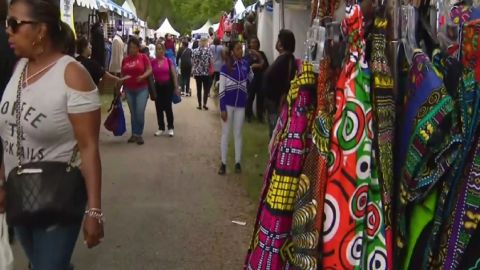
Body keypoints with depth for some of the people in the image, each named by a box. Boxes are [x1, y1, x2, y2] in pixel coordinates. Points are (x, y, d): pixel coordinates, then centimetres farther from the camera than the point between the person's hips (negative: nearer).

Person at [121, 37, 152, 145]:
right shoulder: (125, 59, 7)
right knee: (133, 113, 9)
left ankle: (139, 134, 4)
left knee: (140, 112, -8)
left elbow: (150, 70, -5)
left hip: (142, 89, -3)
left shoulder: (143, 57, -3)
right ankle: (134, 134, 17)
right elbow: (122, 74, 13)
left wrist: (142, 76, -24)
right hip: (129, 90, 4)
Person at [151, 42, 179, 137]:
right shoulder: (152, 62, -1)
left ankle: (170, 128, 14)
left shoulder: (168, 61, -5)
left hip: (167, 86, -2)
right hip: (157, 86, 2)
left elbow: (174, 74, -1)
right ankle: (161, 128, 19)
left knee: (168, 107, 2)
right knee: (159, 108, 8)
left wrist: (176, 87, -2)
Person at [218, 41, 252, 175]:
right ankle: (223, 163, 11)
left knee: (238, 134, 10)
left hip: (240, 105, 3)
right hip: (228, 104, -3)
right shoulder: (225, 68, -8)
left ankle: (238, 163, 17)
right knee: (225, 133, 5)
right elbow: (222, 89, -8)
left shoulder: (245, 65, 2)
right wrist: (222, 108, -11)